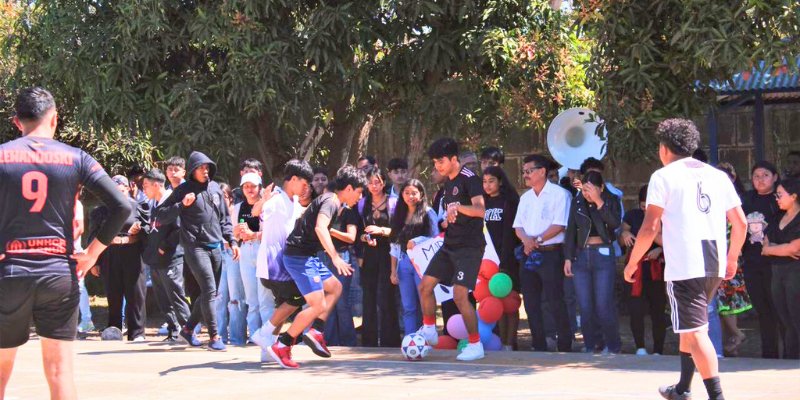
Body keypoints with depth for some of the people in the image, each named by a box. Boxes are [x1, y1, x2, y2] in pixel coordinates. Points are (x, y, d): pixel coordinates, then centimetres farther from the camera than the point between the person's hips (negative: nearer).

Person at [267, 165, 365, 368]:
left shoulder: (330, 201, 18)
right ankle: (281, 346, -10)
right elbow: (320, 228, -31)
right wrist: (335, 257, -35)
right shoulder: (331, 201, -13)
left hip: (307, 257, 10)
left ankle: (315, 331, 8)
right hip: (299, 257, -10)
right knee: (318, 306, -13)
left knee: (335, 287, 20)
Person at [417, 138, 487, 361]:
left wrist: (458, 207, -45)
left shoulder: (469, 179, -14)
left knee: (460, 295, -15)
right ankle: (429, 332, 22)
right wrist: (448, 220, 7)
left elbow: (480, 209, -30)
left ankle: (476, 345, -5)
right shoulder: (448, 182, 13)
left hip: (470, 246, -9)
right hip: (450, 245, 9)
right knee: (425, 286, 6)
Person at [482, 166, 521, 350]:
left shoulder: (509, 202, -3)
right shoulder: (484, 202, 15)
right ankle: (502, 341, 6)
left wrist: (504, 260, -17)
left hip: (507, 259, -5)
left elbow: (509, 232, -10)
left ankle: (510, 342, -6)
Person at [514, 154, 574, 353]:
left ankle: (565, 346, -3)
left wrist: (538, 240, -16)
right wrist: (526, 239, -8)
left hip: (550, 253, -7)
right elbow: (518, 226, 13)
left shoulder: (559, 194, -4)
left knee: (555, 301, -9)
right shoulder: (525, 197, 18)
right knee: (531, 303, 7)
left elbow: (559, 225, -12)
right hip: (528, 255, 7)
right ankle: (539, 346, 13)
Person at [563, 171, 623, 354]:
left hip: (603, 255, -3)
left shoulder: (611, 200, -1)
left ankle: (613, 347, 6)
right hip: (581, 256, 3)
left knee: (604, 306, -7)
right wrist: (568, 258, 5)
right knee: (585, 307, 2)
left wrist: (599, 202, -21)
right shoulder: (577, 202, 8)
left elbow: (615, 223, -17)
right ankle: (590, 347, 10)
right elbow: (570, 230, 10)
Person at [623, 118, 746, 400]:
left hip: (683, 266, -7)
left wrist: (632, 262, 2)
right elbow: (740, 223, 13)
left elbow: (650, 227, -9)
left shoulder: (663, 176, -2)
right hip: (715, 264, 7)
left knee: (695, 330, -7)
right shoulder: (718, 176, 14)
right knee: (687, 325, 23)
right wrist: (732, 258, 27)